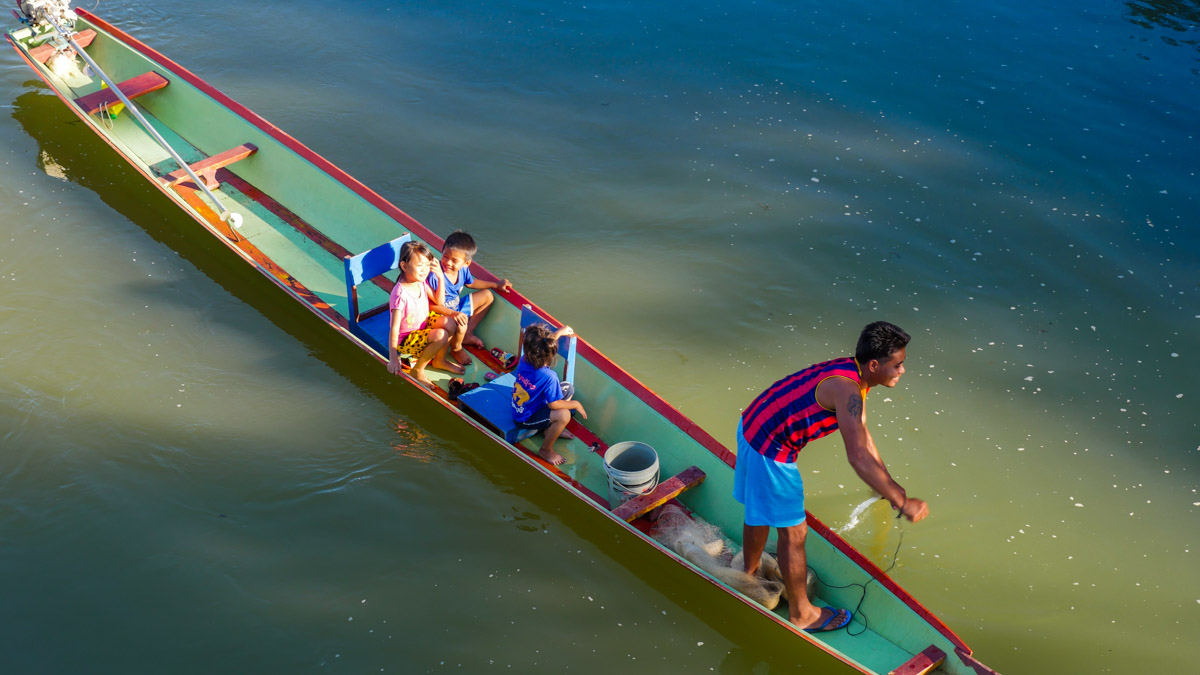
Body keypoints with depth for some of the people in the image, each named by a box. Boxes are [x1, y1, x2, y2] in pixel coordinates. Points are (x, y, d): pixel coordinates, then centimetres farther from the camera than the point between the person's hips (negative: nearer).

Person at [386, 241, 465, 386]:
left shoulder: (421, 282, -7)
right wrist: (393, 359, -34)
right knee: (441, 335, -26)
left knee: (449, 323, -12)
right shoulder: (400, 294, -31)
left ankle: (439, 360, 13)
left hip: (422, 327, 8)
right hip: (405, 339, -8)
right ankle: (417, 371, -6)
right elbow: (394, 328, -31)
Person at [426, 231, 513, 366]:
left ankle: (468, 335, 15)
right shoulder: (435, 275, -33)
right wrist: (452, 314, -38)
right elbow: (432, 305, -29)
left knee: (487, 296, 14)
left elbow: (470, 283, 15)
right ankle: (456, 349, -1)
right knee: (460, 325, -38)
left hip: (456, 308, 9)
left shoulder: (463, 269, -10)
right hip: (441, 314, -9)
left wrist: (496, 284, 17)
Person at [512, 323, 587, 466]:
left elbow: (541, 346, 10)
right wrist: (576, 405, -9)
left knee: (567, 389, 10)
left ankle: (550, 429, 24)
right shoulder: (549, 376, -35)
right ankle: (546, 450, -6)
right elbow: (554, 404, -25)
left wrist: (559, 332, 20)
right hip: (526, 419, -8)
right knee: (564, 415, -28)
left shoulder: (525, 359, -14)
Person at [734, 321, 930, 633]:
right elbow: (858, 457, -34)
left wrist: (891, 485, 20)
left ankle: (749, 576, 51)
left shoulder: (851, 372, 3)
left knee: (759, 513, 29)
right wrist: (902, 502, -28)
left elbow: (862, 433, 16)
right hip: (770, 451, -9)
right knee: (793, 532, 6)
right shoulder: (846, 389, -27)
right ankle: (801, 613, 23)